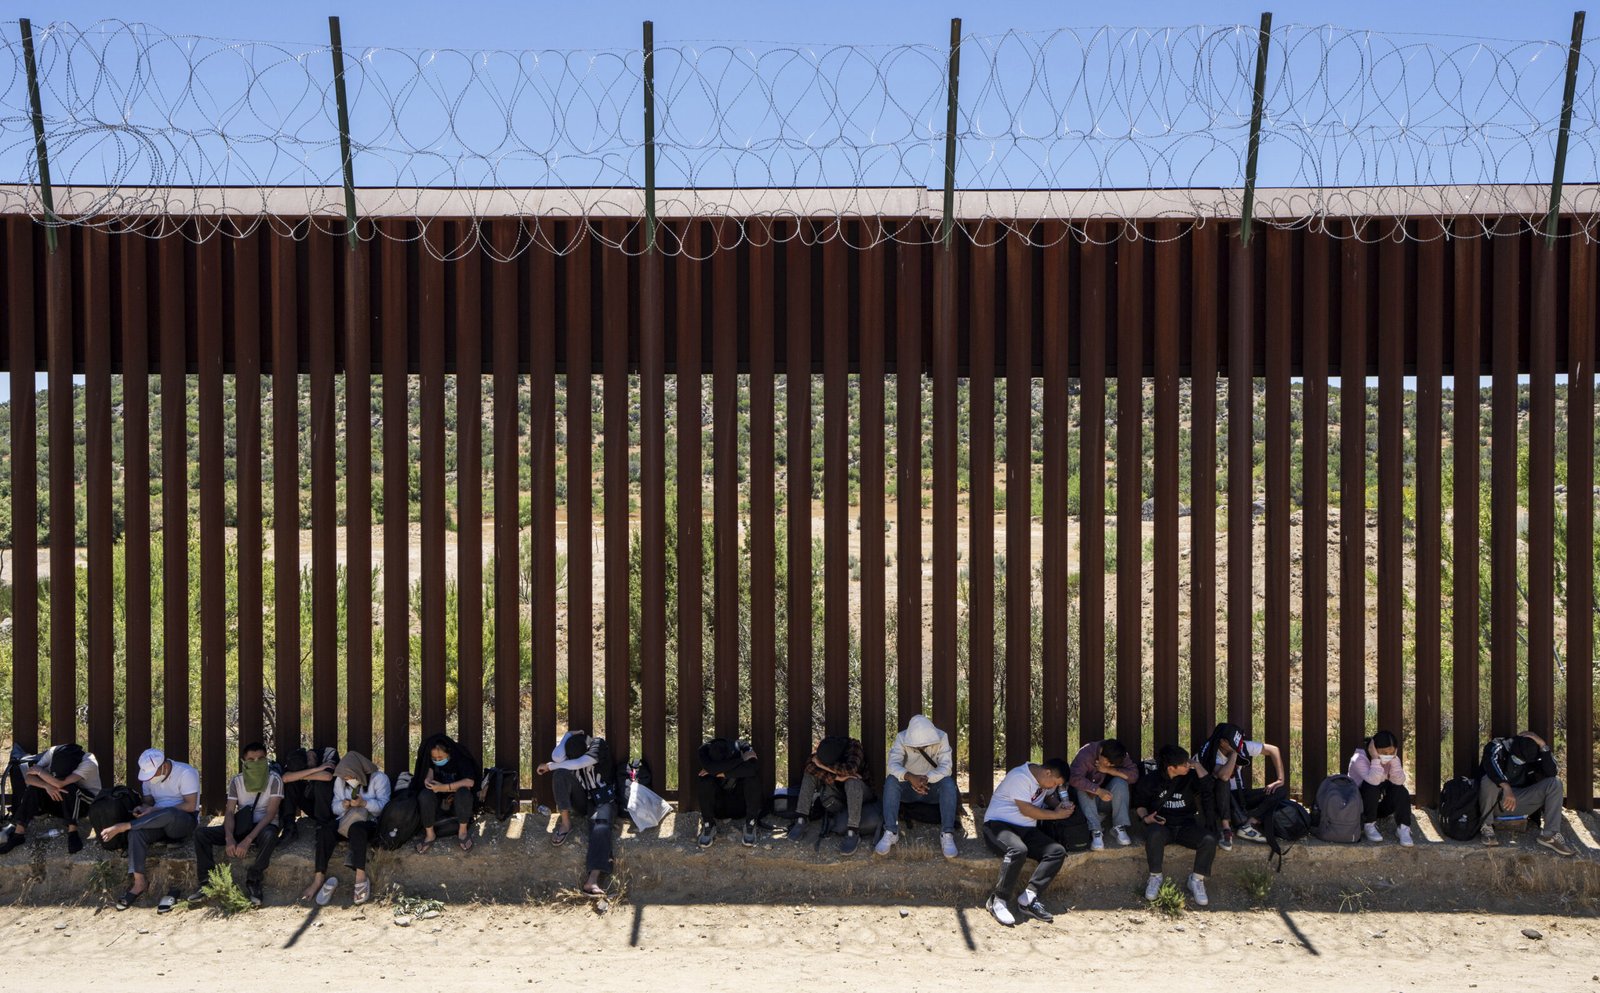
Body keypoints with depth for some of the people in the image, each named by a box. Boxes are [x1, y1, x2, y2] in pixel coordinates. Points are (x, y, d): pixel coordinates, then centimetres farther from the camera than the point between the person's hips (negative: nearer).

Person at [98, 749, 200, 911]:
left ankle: (122, 827, -27)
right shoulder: (149, 775, 9)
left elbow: (190, 805, -18)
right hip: (159, 824, 5)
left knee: (168, 814, -41)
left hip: (184, 823, -5)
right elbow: (148, 800, 15)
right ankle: (138, 884, -34)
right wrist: (143, 808, -10)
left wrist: (155, 810, -21)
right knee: (136, 832, -28)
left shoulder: (186, 773, -12)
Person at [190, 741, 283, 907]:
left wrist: (248, 840, -30)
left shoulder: (274, 780, -11)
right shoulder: (236, 781, 1)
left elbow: (270, 814, -19)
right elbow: (229, 812, -5)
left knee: (269, 835, -41)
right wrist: (229, 838, -25)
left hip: (264, 825, -4)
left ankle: (253, 882, -24)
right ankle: (206, 882, -11)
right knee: (201, 833, -15)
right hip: (242, 826, 4)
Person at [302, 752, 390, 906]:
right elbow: (334, 807, 8)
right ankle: (319, 878, -32)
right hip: (345, 823, 4)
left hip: (370, 824, -4)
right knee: (325, 829, -29)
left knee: (356, 828, -41)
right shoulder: (340, 781, 9)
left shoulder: (379, 778, -5)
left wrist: (364, 803, -28)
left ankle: (361, 876, -43)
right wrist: (343, 805, -16)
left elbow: (384, 805, -12)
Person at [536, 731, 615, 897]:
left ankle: (592, 880, -51)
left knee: (600, 825, -37)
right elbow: (557, 758, -27)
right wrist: (568, 736, -15)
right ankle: (565, 823, -19)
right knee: (561, 773, -24)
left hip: (603, 799, -4)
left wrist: (549, 767, -17)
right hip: (581, 800, 4)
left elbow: (578, 764, -27)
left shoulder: (598, 744, -14)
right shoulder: (567, 745, -2)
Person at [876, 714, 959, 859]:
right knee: (891, 781, -30)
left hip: (933, 787, 0)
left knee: (948, 783, -31)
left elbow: (946, 767, -24)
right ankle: (890, 832, -29)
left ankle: (947, 834, -31)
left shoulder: (941, 738, -15)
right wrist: (910, 777, -47)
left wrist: (926, 778, -42)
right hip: (908, 788, 0)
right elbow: (893, 764, -28)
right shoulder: (901, 738, -14)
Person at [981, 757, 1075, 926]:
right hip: (998, 824, -8)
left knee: (1057, 852, -16)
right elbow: (1026, 810, -19)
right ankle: (999, 901, -27)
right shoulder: (1020, 777, -16)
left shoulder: (1046, 779, 12)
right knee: (1018, 850, -40)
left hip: (1027, 830, 8)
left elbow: (1050, 797, 30)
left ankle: (1029, 899, -24)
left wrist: (1062, 806, 6)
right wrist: (1056, 814, -10)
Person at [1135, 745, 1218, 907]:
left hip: (1186, 826, 2)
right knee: (1155, 834, -40)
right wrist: (1145, 817, -6)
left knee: (1209, 839, -30)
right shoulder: (1151, 781, 2)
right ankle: (1155, 877, -15)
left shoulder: (1191, 777, 6)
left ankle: (1197, 880, -7)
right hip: (1162, 825, -2)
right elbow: (1140, 804, 11)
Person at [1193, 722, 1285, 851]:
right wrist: (1234, 753, -31)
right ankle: (1225, 828, -35)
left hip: (1239, 796, 5)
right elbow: (1224, 776, -42)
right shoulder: (1210, 754, -24)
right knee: (1223, 781, -37)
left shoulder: (1243, 747, -11)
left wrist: (1280, 780, -8)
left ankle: (1247, 824, -25)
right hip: (1220, 798, -5)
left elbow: (1273, 750, -2)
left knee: (1279, 792, -12)